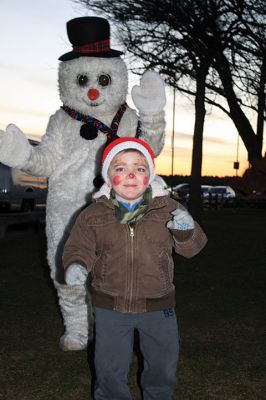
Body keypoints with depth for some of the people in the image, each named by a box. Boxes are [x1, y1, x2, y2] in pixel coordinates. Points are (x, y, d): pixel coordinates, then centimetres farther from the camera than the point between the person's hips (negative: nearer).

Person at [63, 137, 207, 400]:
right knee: (109, 368, 13)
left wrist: (187, 230, -25)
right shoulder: (93, 214, -6)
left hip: (158, 306, 1)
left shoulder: (168, 209, -6)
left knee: (163, 365, 19)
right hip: (110, 306, -1)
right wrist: (75, 264, -22)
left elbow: (191, 247, -3)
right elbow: (79, 246, 0)